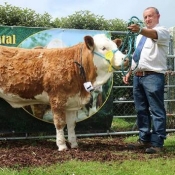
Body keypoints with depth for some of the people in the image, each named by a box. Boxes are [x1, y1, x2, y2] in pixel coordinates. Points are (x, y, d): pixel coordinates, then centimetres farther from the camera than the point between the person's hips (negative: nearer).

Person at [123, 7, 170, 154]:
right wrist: (129, 72, 20)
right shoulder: (141, 35, 23)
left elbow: (154, 35, -26)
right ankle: (144, 139, 20)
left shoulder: (162, 31, -2)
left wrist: (140, 30, -44)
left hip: (153, 76, -8)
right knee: (141, 110, 11)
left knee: (156, 111, -6)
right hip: (138, 76, 8)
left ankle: (157, 143, -4)